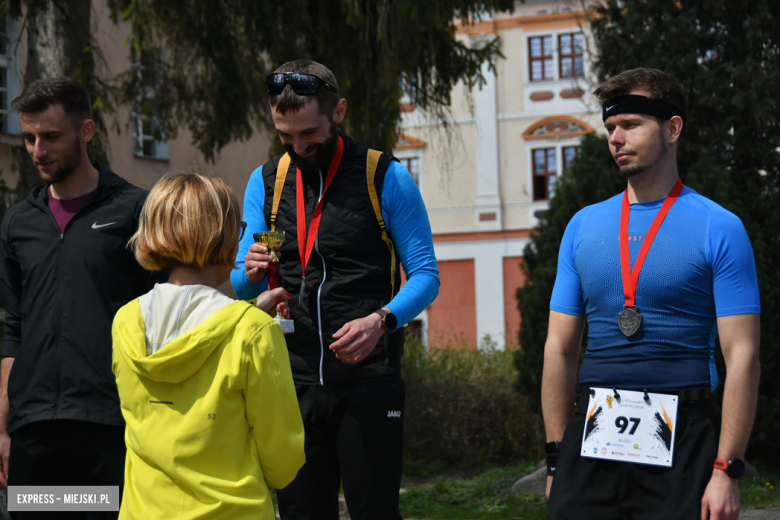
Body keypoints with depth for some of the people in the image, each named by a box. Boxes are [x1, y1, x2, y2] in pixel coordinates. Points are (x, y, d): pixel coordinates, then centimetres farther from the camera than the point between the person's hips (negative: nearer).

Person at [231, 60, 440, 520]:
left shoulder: (386, 178, -1)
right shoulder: (265, 183, 11)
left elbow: (425, 275, -3)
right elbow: (240, 287, 14)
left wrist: (382, 320, -21)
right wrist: (251, 272, -11)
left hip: (368, 379, -4)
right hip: (294, 382, 4)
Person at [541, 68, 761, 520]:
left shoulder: (719, 228, -2)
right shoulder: (584, 226, 10)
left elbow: (742, 355, -6)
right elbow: (560, 348, 12)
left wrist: (727, 470, -12)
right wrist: (557, 458, 7)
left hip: (680, 447, -3)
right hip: (591, 444, 3)